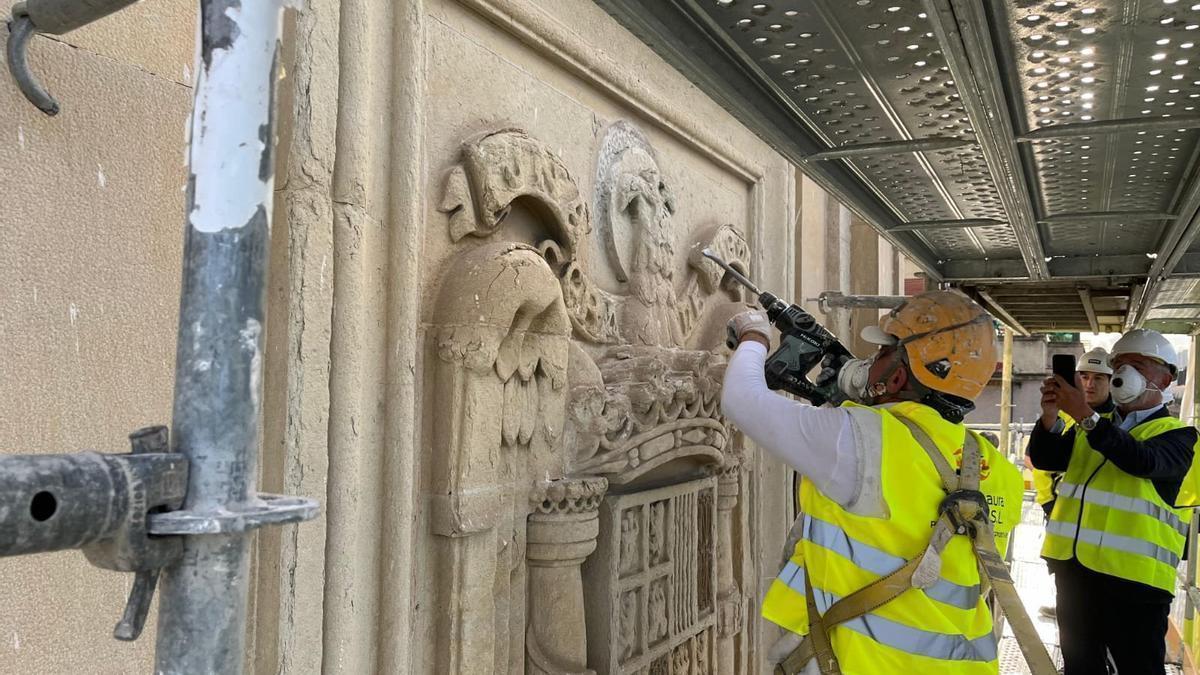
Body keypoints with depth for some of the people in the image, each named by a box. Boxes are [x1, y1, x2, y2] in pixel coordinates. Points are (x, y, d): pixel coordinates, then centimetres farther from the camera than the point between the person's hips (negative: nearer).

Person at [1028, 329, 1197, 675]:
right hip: (1073, 566, 5)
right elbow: (1044, 459, 2)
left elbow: (1143, 461, -23)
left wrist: (1085, 415, -32)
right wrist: (1050, 416, -16)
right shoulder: (1091, 428, 14)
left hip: (1132, 576, -5)